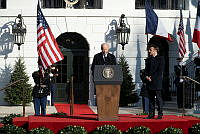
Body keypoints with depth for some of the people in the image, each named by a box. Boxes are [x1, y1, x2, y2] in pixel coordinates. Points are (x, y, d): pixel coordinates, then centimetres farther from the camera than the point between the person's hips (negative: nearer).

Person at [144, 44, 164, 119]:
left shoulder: (160, 59, 0)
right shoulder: (148, 59, 19)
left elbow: (160, 71, -8)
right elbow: (146, 70, 18)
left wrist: (152, 77, -11)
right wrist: (147, 76, -2)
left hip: (157, 82, -6)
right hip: (149, 82, 6)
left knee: (158, 98, -5)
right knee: (151, 98, 7)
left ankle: (160, 115, -3)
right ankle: (151, 114, 10)